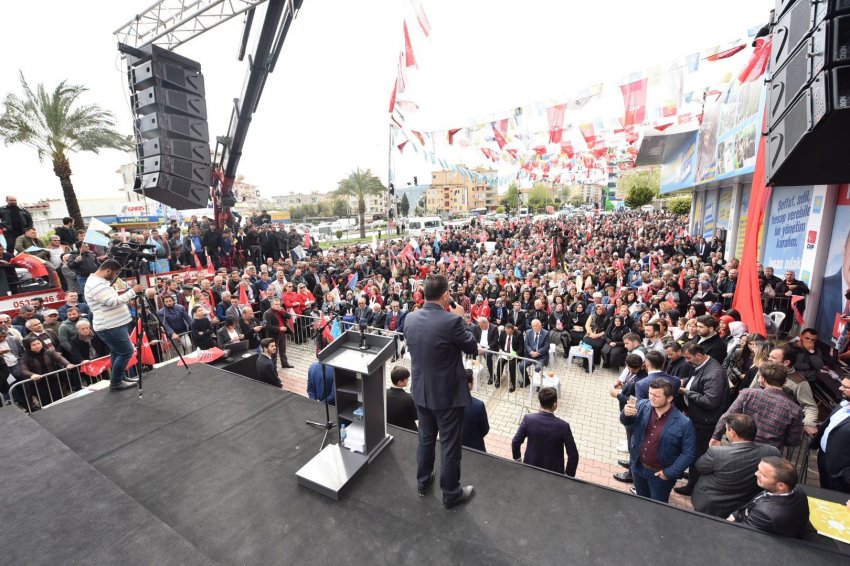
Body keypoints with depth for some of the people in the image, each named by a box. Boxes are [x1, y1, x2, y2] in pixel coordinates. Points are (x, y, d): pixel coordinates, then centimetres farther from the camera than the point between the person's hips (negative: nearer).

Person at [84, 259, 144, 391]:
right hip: (110, 327, -11)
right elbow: (114, 302, -27)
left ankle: (121, 377, 30)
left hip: (114, 324, 11)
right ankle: (115, 383, 7)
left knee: (117, 352, 19)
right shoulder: (95, 284, -20)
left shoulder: (99, 281, 14)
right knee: (126, 352, -5)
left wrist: (130, 296, 12)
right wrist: (133, 291, -22)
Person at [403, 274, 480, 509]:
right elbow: (472, 347, -11)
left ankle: (423, 482, 45)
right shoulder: (452, 320, -26)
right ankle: (451, 494, 34)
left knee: (425, 439, 25)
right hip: (448, 394, -5)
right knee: (450, 445, 14)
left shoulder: (410, 319, -8)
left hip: (420, 391, 6)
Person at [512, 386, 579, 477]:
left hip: (531, 467, 2)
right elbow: (573, 455, -14)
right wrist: (569, 476, 2)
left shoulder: (528, 419, -18)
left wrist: (517, 460, 9)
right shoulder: (563, 426, -21)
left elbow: (515, 443, -10)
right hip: (554, 472, -1)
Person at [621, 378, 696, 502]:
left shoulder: (683, 423, -21)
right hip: (638, 467, 3)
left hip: (660, 474, -3)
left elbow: (689, 453, -14)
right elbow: (627, 422, -9)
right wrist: (626, 414, -33)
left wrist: (670, 473, -15)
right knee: (641, 502, 26)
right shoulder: (642, 406, -12)